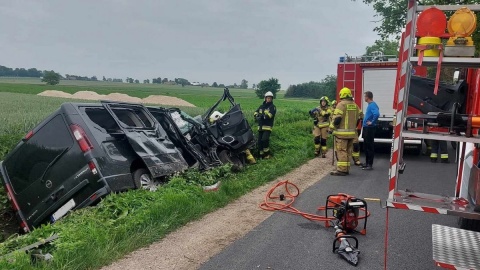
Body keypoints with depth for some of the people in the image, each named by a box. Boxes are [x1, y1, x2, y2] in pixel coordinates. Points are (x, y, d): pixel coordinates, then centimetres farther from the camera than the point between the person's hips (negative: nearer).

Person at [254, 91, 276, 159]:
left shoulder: (272, 107, -1)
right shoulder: (261, 106, 17)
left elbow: (270, 115, -16)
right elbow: (256, 112, 9)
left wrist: (262, 116, -26)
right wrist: (256, 115, -14)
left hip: (268, 126, -6)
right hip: (260, 126, 6)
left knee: (264, 139, -21)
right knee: (260, 141, 6)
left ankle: (267, 154, -6)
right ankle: (261, 154, 18)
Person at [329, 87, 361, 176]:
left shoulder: (341, 104, -11)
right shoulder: (355, 105, 13)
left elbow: (336, 118, -17)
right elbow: (358, 117, 18)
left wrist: (331, 128, -9)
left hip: (342, 133, -8)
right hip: (352, 133, 8)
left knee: (341, 151, -6)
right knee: (348, 151, 13)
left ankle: (341, 170, -6)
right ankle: (346, 169, 18)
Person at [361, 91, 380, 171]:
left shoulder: (373, 105, -16)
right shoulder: (370, 105, 14)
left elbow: (377, 114, -34)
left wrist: (372, 122, -23)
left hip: (370, 128, -10)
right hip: (366, 128, 10)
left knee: (370, 146, -5)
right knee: (366, 146, 16)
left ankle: (370, 165, 0)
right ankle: (367, 162, 25)